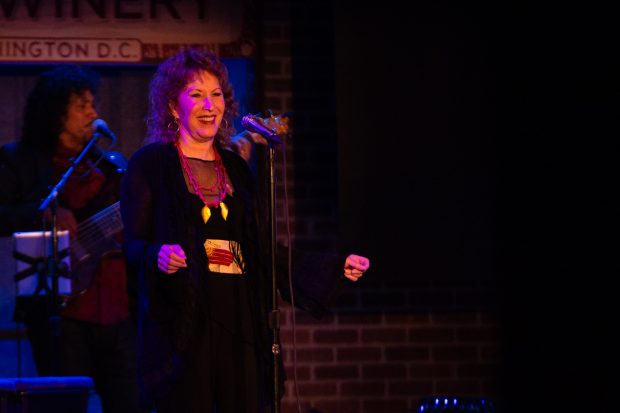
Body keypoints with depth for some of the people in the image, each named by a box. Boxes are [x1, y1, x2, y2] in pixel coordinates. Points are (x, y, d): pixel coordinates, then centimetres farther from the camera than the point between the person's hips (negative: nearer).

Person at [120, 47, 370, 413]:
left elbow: (264, 249, 16)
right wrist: (159, 257, -27)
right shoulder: (150, 164, 2)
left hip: (240, 326, 4)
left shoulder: (237, 169, 18)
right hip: (182, 325, -4)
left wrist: (336, 267, 8)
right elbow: (133, 245, -4)